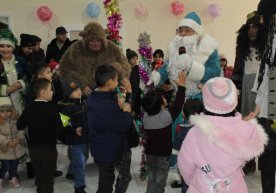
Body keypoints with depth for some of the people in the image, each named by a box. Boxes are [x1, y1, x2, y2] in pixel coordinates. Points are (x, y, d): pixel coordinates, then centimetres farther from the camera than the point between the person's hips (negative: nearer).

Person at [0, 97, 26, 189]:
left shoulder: (16, 118, -5)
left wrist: (18, 139, -19)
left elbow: (21, 130, -4)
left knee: (14, 164, 16)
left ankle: (13, 178, 38)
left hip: (17, 147, 3)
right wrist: (8, 142, -26)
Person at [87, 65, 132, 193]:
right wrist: (126, 111, -9)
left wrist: (118, 107, -5)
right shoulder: (107, 105, -32)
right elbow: (123, 126, -23)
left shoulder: (93, 98, -2)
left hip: (99, 148, 9)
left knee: (104, 180, 27)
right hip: (107, 151, -9)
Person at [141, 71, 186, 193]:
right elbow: (178, 105, -18)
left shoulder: (145, 116, -9)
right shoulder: (166, 115, -24)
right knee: (159, 182, 8)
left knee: (152, 178, 20)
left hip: (150, 152, 5)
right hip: (163, 154, -5)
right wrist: (181, 86, -12)